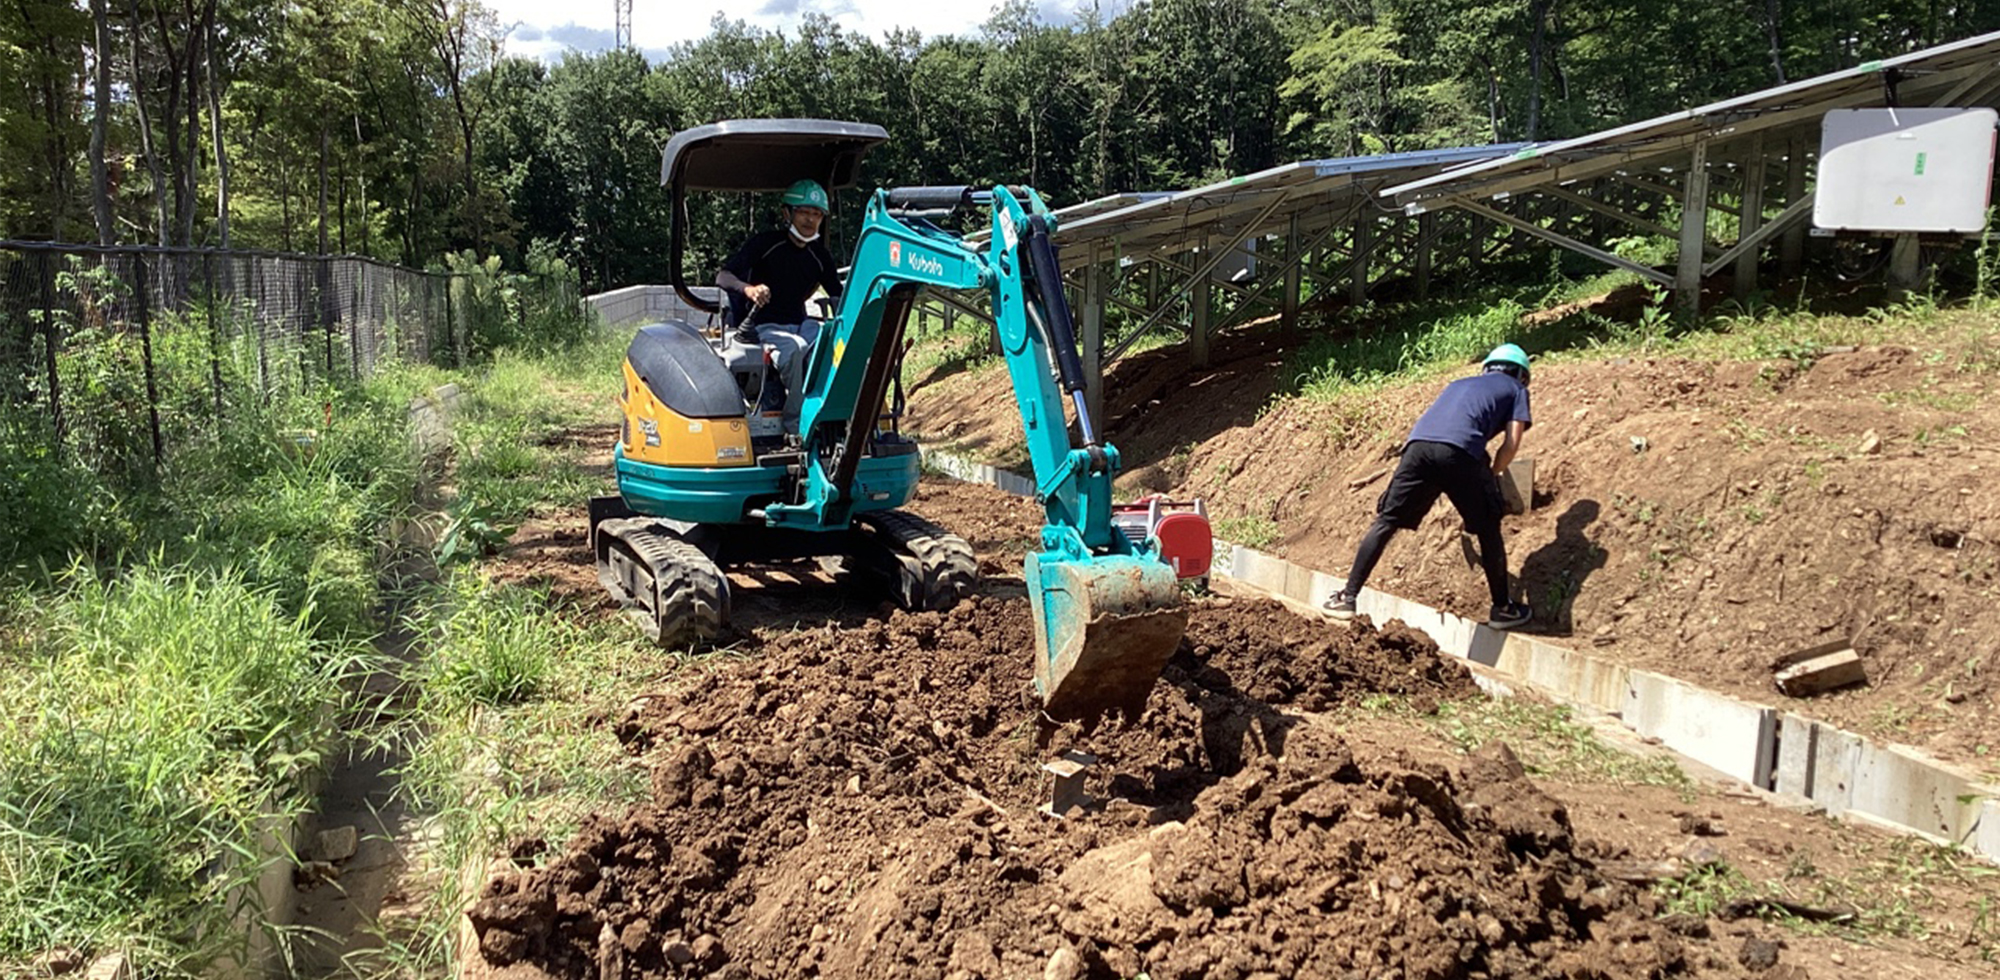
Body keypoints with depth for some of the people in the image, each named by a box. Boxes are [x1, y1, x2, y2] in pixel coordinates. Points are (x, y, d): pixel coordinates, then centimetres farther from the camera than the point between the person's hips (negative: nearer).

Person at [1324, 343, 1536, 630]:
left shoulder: (1461, 384, 39)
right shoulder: (1516, 390, 26)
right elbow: (1511, 444, 13)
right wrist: (1490, 476, 28)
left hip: (1418, 445, 4)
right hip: (1460, 452, -4)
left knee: (1386, 522, 10)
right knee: (1488, 531, 14)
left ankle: (1348, 597, 7)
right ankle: (1503, 608, 23)